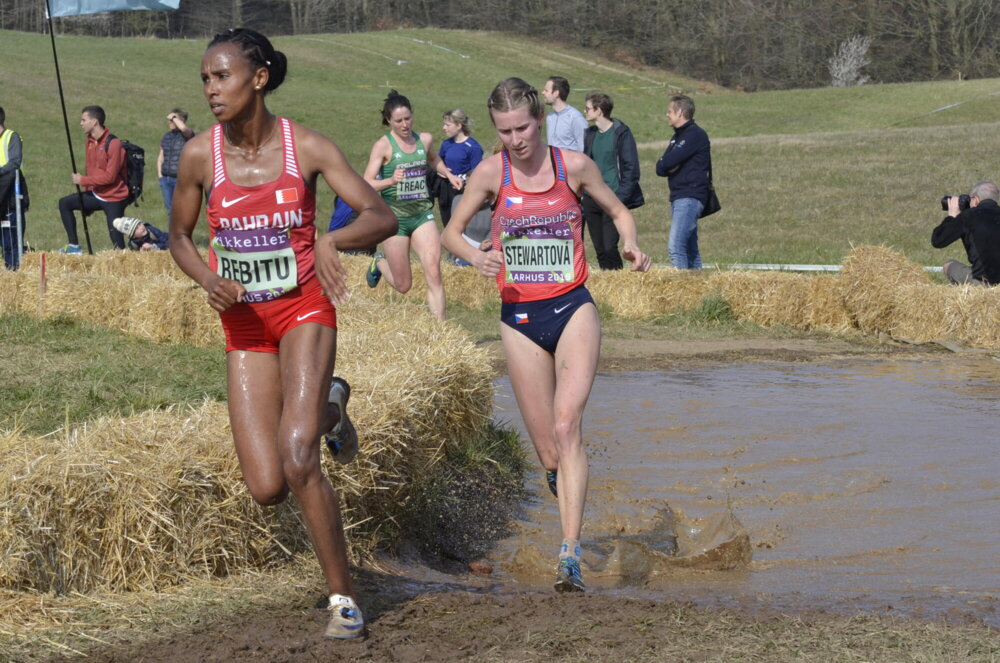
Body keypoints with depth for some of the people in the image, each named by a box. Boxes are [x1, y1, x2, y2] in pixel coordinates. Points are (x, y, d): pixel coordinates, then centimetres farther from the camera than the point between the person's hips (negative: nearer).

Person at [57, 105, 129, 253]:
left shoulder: (113, 144, -19)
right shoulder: (90, 141, 7)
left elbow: (110, 176, -22)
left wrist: (83, 180, -17)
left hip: (114, 198, -8)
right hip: (96, 194, 8)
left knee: (117, 240, -9)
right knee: (65, 203, 4)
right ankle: (74, 246, 6)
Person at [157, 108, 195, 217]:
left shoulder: (187, 134, -4)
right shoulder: (166, 137, 15)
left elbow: (183, 128, -29)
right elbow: (160, 158, 20)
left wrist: (174, 117, -13)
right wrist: (160, 176, 11)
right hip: (166, 178, 6)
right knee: (170, 210, 10)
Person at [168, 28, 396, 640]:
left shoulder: (307, 147, -10)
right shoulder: (200, 155, -5)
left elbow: (384, 218, -12)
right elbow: (179, 236, 9)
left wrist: (331, 240, -33)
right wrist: (209, 280, -12)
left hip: (304, 311, -3)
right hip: (243, 325, 3)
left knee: (297, 456, -24)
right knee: (267, 489, -3)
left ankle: (344, 598, -7)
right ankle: (327, 407, 31)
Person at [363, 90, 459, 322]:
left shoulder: (425, 139, 6)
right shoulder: (383, 146, -8)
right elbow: (367, 184, -13)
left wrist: (449, 175, 11)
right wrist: (390, 181, -30)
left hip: (423, 213, 3)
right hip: (395, 215, -3)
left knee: (433, 272, -16)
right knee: (403, 285, 6)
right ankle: (379, 262, 39)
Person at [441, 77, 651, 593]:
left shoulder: (573, 165, -1)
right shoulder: (491, 173, -1)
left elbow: (618, 210, 14)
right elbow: (451, 232, 7)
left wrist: (630, 244, -8)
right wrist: (476, 257, -15)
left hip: (572, 308, -1)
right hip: (520, 318, 1)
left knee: (567, 425, -21)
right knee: (549, 454, 1)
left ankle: (570, 556, -27)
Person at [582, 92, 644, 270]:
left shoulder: (621, 133, -7)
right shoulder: (590, 134, 12)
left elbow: (631, 169, -10)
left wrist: (621, 197, -16)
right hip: (592, 200, 7)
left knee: (609, 247, -14)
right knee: (600, 250, 6)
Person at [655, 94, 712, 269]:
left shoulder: (695, 135, -9)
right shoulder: (677, 137, 20)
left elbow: (668, 162, -19)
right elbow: (660, 168, 12)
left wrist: (667, 165, 2)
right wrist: (669, 167, -7)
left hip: (689, 197, -10)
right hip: (678, 197, 10)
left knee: (675, 247, -19)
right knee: (690, 249, 12)